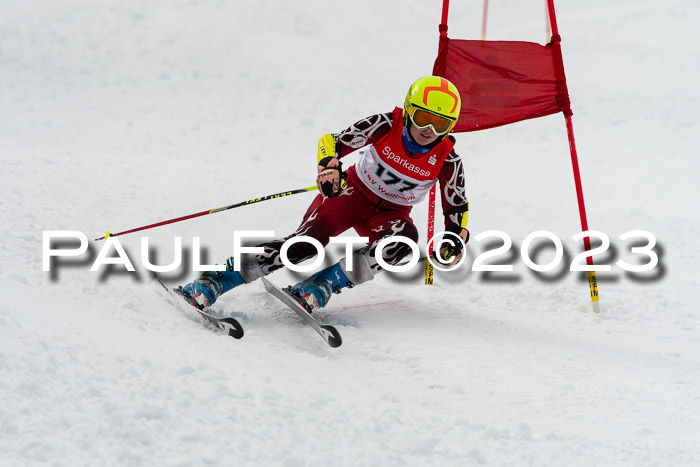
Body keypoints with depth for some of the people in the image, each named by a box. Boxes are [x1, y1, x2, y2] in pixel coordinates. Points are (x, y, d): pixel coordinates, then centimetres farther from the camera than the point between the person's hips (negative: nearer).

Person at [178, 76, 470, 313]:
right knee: (308, 241, -27)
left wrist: (455, 240, -21)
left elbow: (457, 208, -2)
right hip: (353, 192, -1)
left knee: (405, 237, -36)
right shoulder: (388, 125, -18)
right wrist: (328, 166, -37)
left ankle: (324, 284, -31)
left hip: (390, 213, 2)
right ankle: (214, 281, -27)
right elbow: (334, 141, -15)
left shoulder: (447, 160, -16)